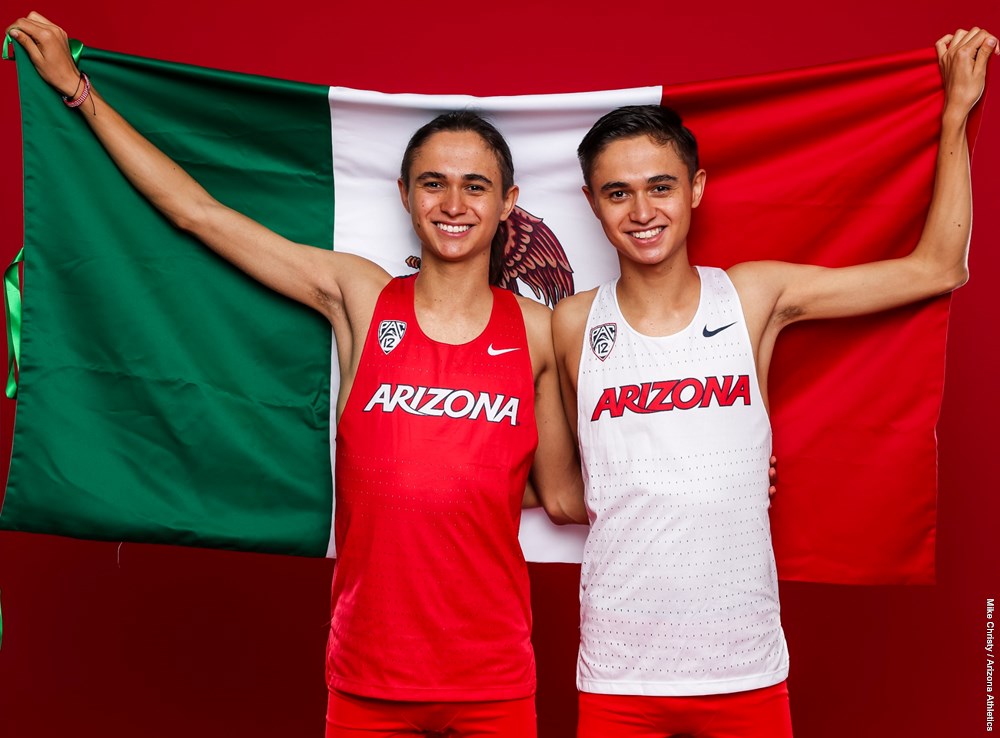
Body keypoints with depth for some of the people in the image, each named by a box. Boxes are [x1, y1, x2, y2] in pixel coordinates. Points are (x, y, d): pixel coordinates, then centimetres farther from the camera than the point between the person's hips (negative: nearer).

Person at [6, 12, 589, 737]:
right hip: (368, 677, 0)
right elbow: (195, 210, 4)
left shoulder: (537, 330, 1)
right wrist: (77, 87, 8)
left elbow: (563, 498, 9)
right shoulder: (361, 296, 0)